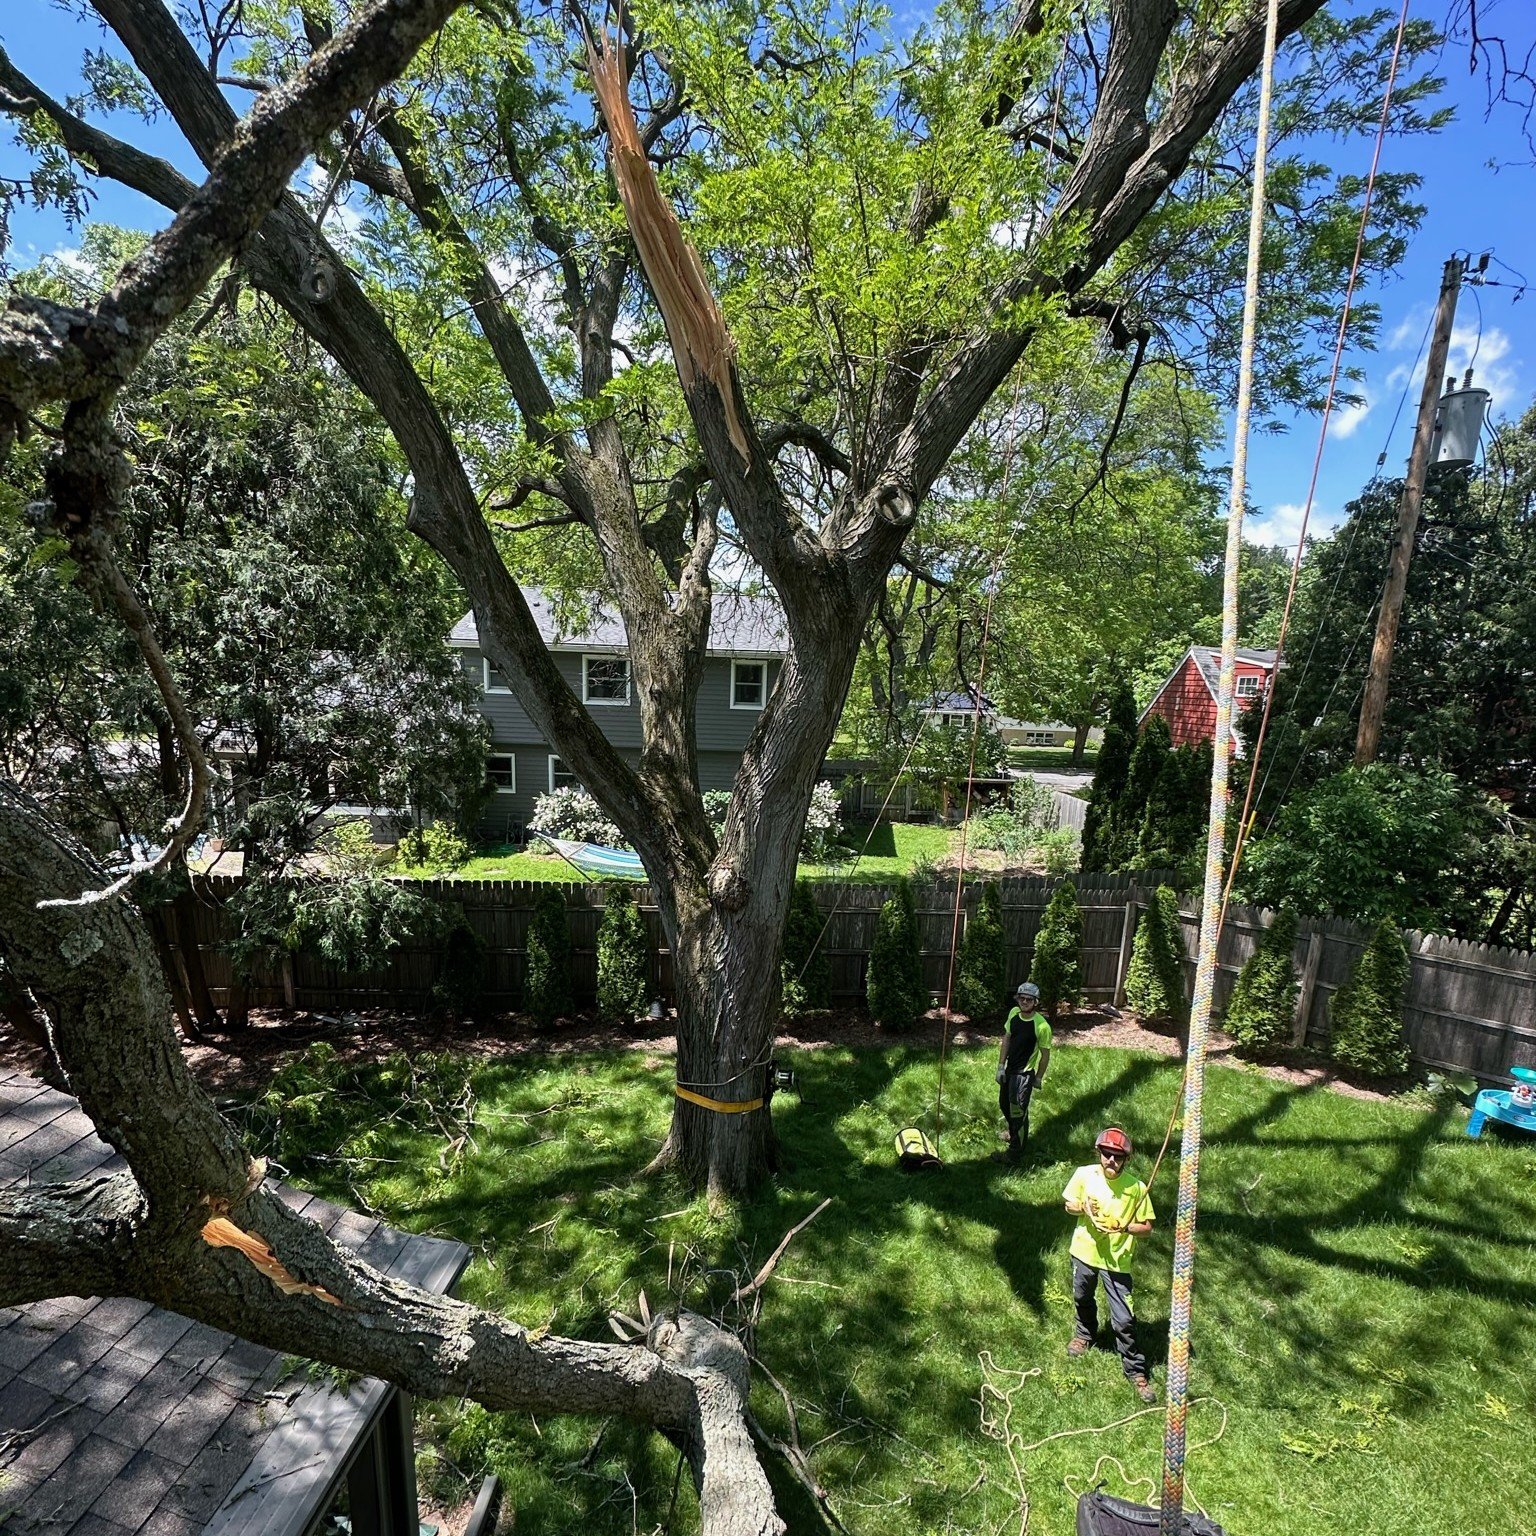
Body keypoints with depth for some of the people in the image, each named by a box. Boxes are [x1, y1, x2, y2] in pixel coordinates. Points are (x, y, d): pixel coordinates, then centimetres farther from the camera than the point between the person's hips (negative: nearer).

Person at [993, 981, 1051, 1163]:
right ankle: (1013, 1133, 50)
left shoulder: (1042, 1026, -24)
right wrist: (1001, 1065, 3)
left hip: (1025, 1074, -7)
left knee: (1018, 1113, 3)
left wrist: (1039, 1078, -2)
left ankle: (1015, 1153, 21)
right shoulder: (1014, 1013, -7)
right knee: (1004, 1104, 24)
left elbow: (1045, 1053, -12)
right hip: (1009, 1069, 7)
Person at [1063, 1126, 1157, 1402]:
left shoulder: (1136, 1187, -19)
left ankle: (1135, 1370, 22)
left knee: (1123, 1320, 0)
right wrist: (1082, 1208, -21)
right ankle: (1085, 1334, 56)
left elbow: (1147, 1227, -10)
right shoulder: (1084, 1175, -15)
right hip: (1085, 1252, 3)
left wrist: (1125, 1227, -28)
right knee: (1082, 1299, 26)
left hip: (1117, 1260, -3)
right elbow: (1069, 1205, 0)